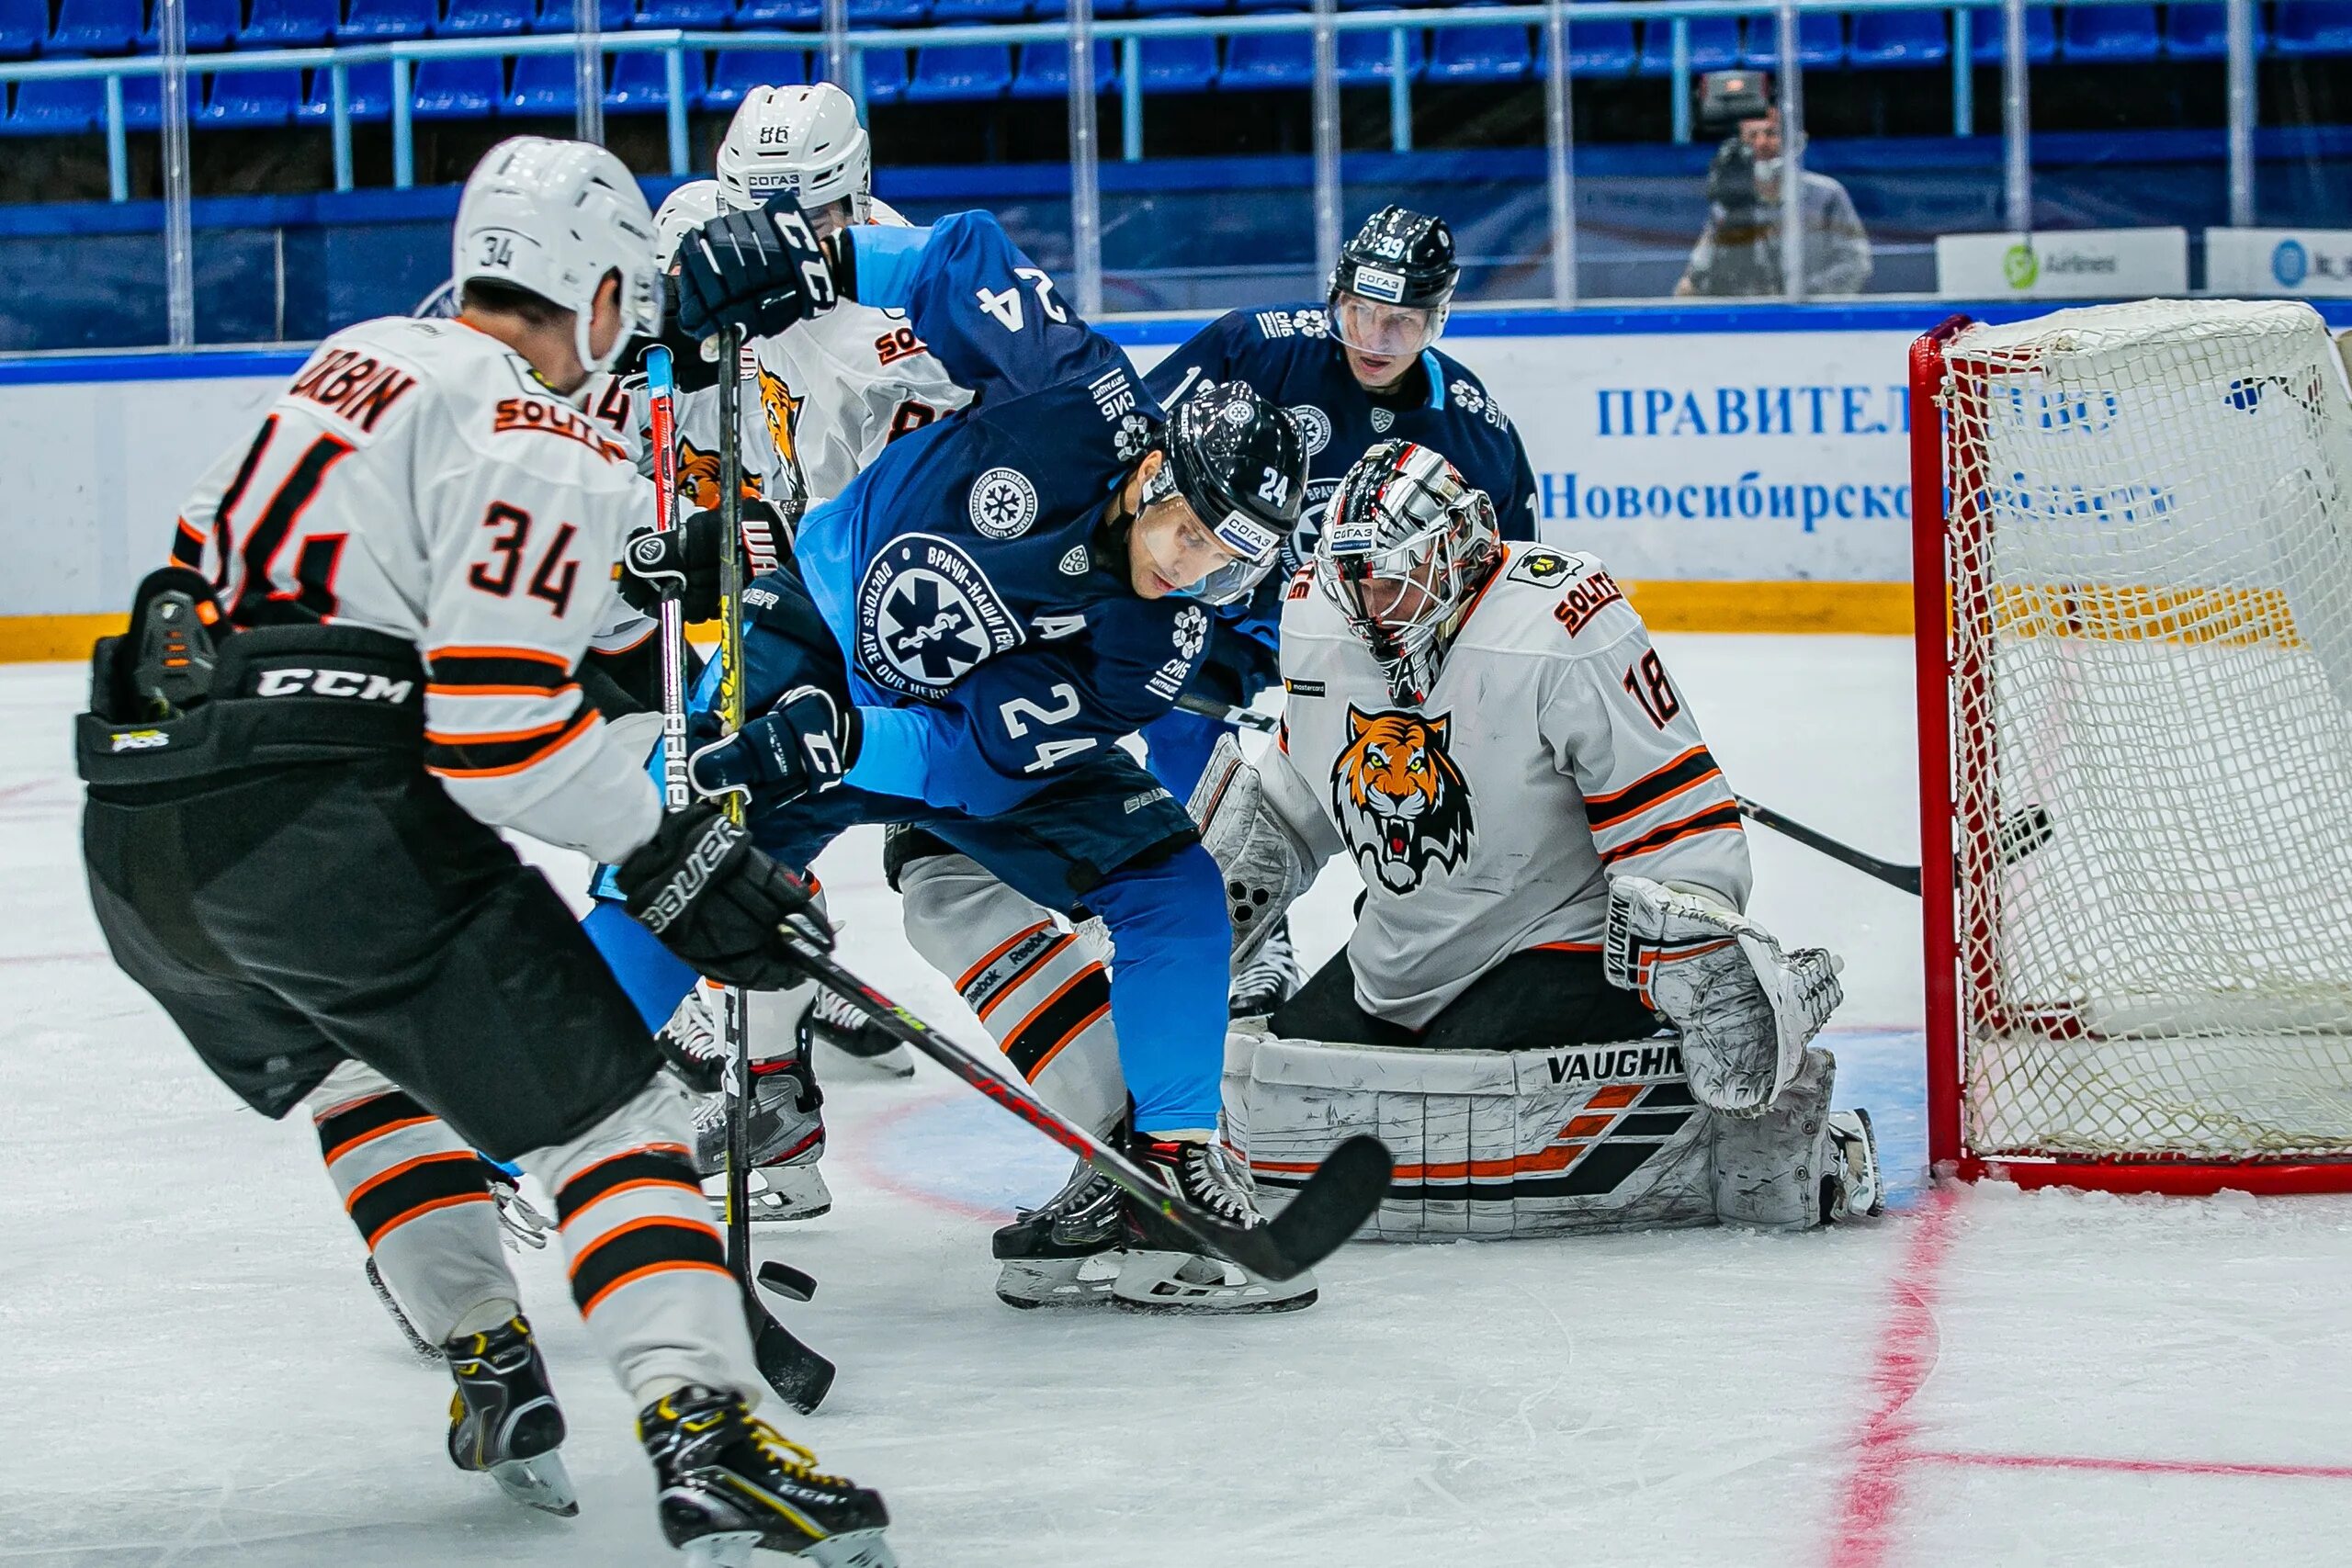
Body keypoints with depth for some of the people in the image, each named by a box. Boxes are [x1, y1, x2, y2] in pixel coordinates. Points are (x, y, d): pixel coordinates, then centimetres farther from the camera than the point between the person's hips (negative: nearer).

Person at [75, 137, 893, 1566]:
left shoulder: (358, 361, 19)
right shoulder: (546, 445, -6)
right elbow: (499, 723, -15)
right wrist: (674, 857, -5)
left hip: (135, 829, 8)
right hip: (324, 827, -8)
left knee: (354, 1062, 33)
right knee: (605, 1107, -4)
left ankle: (487, 1365, 29)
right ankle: (703, 1426, -19)